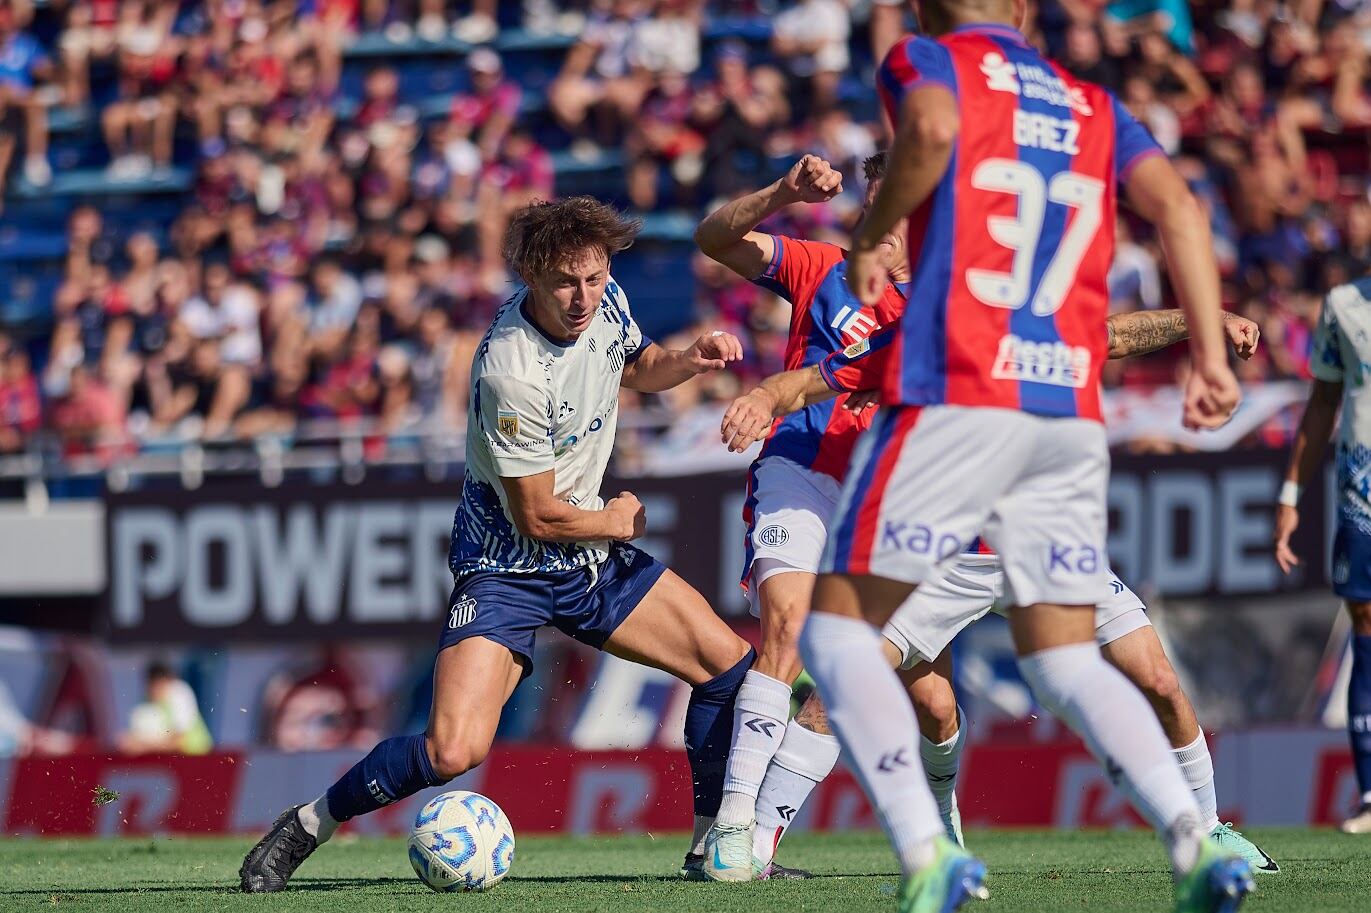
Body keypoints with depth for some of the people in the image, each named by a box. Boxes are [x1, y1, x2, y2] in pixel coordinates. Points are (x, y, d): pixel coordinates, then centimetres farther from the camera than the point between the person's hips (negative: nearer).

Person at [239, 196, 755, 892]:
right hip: (508, 566, -8)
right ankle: (306, 826, 0)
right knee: (453, 752, -23)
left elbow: (637, 367, 20)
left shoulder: (604, 302, -6)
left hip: (591, 558, 8)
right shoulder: (510, 371, -30)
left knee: (731, 665, 3)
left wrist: (687, 360, -2)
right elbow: (538, 516, -21)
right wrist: (618, 522, -3)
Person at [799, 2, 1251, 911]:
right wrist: (1210, 356, 2)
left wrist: (873, 234, -3)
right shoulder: (1093, 105, 21)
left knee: (838, 627, 5)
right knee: (1065, 660, 11)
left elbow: (931, 128, -16)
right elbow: (1176, 203, 6)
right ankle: (1193, 839, -12)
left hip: (954, 400, -5)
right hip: (1072, 417, 5)